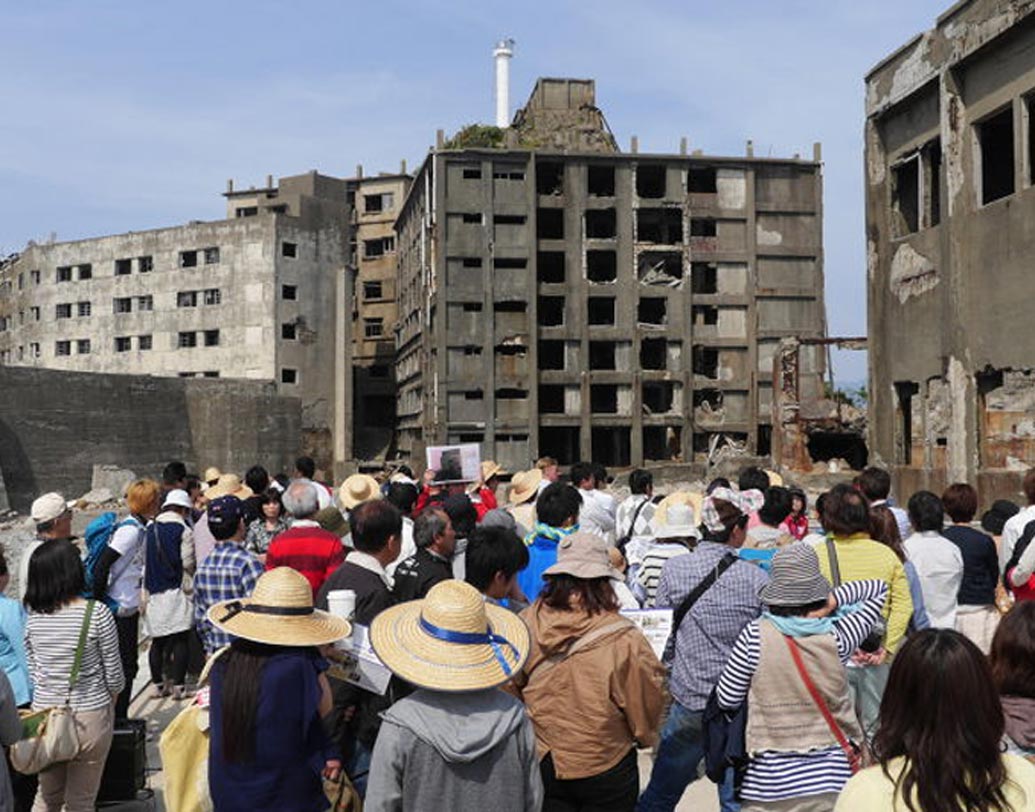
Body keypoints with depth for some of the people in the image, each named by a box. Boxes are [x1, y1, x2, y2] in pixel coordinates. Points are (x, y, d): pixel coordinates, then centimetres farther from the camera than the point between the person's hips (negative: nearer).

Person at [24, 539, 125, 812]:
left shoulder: (32, 616, -4)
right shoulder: (97, 613, -15)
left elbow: (33, 670, 6)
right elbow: (114, 674, -6)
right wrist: (110, 701, 13)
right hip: (89, 715, -4)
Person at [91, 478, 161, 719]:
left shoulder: (140, 528, 9)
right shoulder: (131, 530, -19)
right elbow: (102, 566, -24)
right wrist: (99, 603, -19)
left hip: (129, 608, 9)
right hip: (118, 610, -9)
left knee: (129, 664, 15)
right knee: (123, 666, -1)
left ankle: (120, 719, 24)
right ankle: (115, 720, 8)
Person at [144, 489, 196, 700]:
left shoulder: (150, 529, 8)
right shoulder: (183, 530, -9)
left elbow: (144, 561, 13)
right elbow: (188, 563, -10)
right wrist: (189, 585, 9)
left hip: (154, 593, 5)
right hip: (176, 591, -5)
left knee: (158, 641, 12)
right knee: (180, 640, 1)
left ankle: (159, 684, 18)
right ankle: (178, 685, 0)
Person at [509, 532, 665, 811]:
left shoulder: (526, 625, -13)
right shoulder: (624, 640, -22)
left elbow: (508, 688, 0)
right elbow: (646, 701, -11)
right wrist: (646, 736, 12)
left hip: (542, 765, 3)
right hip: (606, 771, -2)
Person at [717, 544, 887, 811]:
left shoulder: (756, 635, -14)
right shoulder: (836, 638, -7)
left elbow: (727, 699, -4)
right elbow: (880, 589, 8)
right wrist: (833, 600, -6)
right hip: (833, 775, 2)